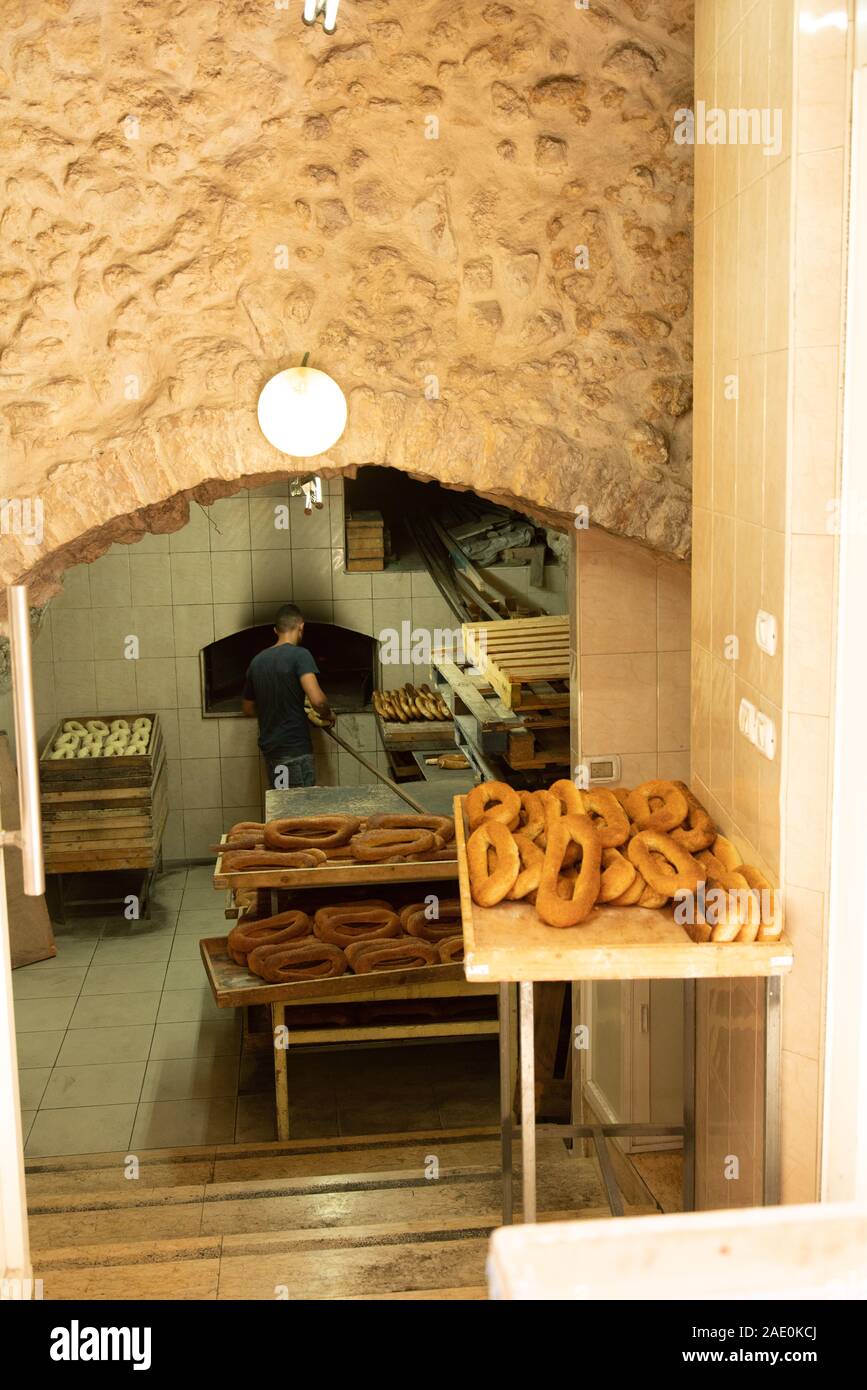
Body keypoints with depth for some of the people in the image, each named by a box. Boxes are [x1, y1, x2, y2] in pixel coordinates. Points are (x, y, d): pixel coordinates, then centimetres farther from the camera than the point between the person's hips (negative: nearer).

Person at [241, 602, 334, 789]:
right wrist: (327, 714, -5)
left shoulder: (257, 661, 8)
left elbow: (248, 709, 18)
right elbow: (317, 699, -25)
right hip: (295, 750, -7)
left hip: (269, 748, 7)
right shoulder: (299, 655, -12)